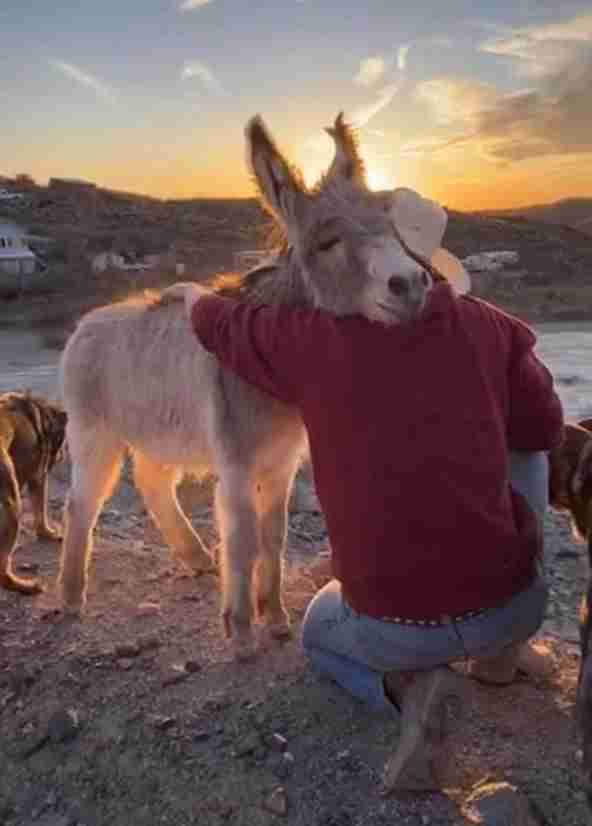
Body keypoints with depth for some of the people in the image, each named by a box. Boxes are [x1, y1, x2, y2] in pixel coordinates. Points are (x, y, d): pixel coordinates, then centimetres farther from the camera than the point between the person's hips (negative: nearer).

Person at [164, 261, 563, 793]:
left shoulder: (312, 335, -5)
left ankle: (410, 686, 2)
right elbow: (545, 429, 14)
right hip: (514, 605, 2)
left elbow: (215, 323, 14)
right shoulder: (488, 325, -1)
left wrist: (191, 291, 38)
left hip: (395, 628, -1)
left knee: (322, 631, 37)